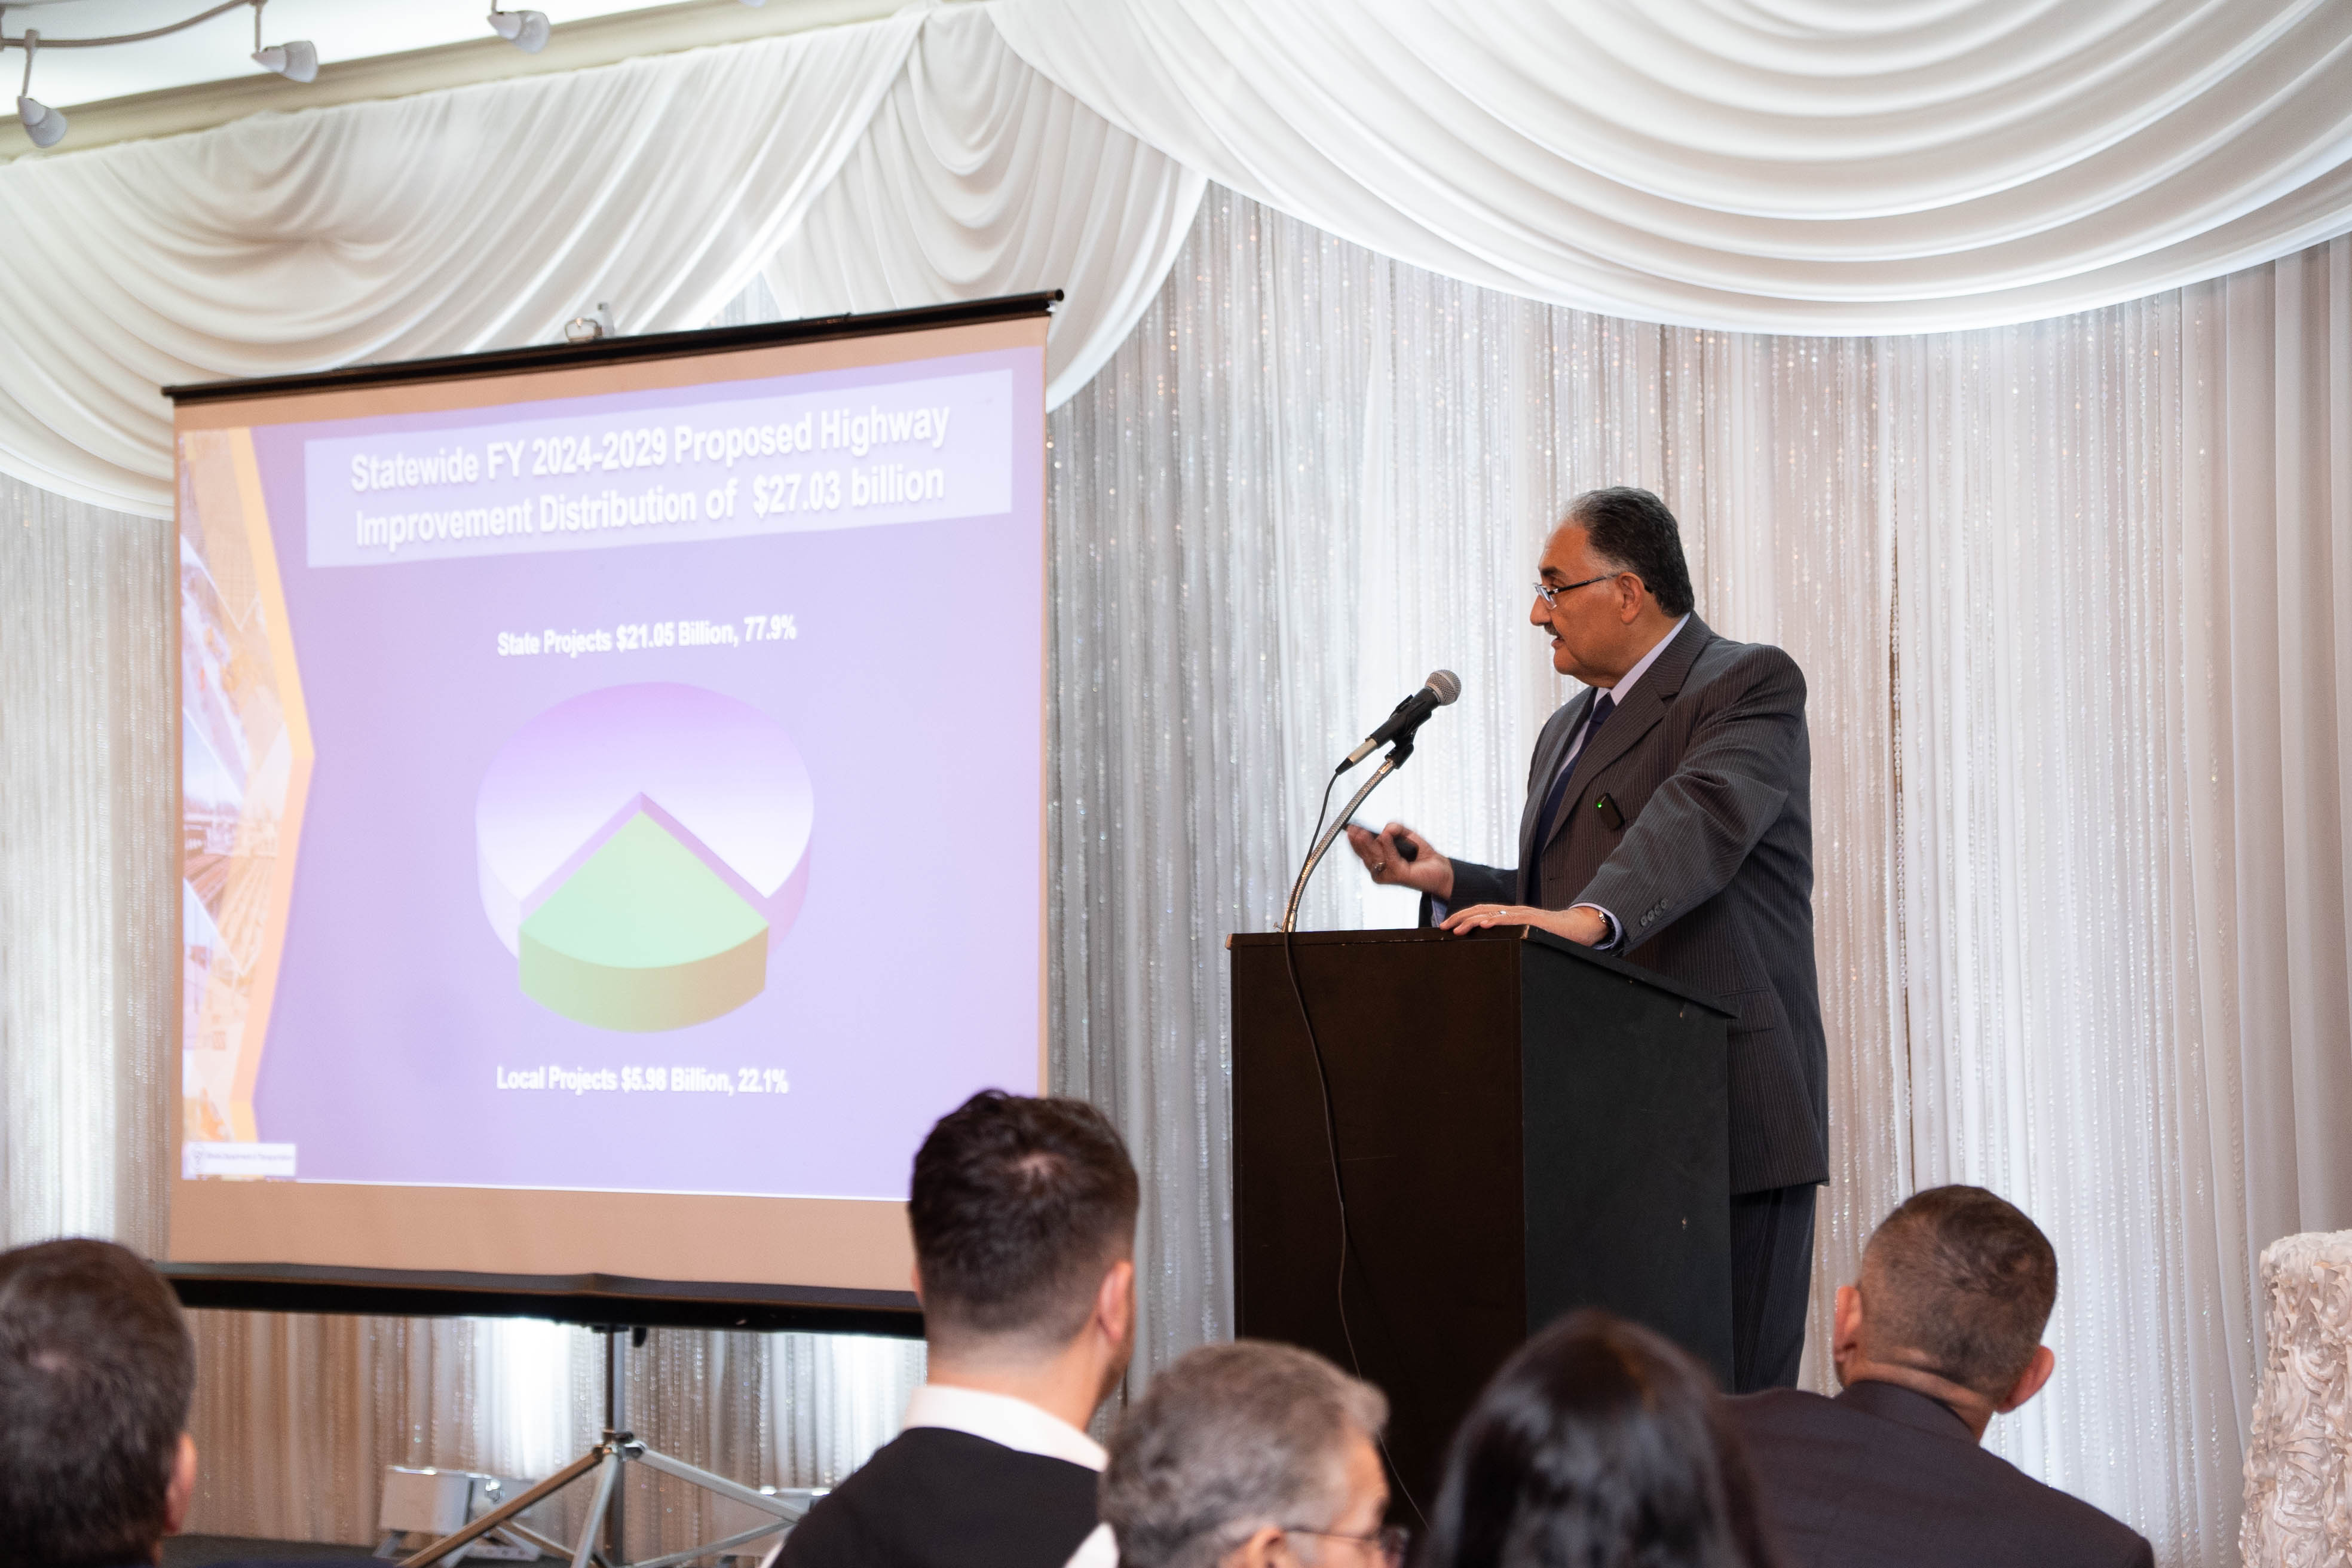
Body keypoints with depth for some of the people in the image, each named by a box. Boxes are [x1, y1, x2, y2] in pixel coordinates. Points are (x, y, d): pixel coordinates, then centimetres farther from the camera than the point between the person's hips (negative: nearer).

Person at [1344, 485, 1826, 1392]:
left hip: (1725, 1112, -8)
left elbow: (1700, 818, -24)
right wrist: (1448, 881, 10)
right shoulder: (1567, 730, 23)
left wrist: (1588, 916, -40)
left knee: (1734, 1400, -7)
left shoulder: (1750, 686, -5)